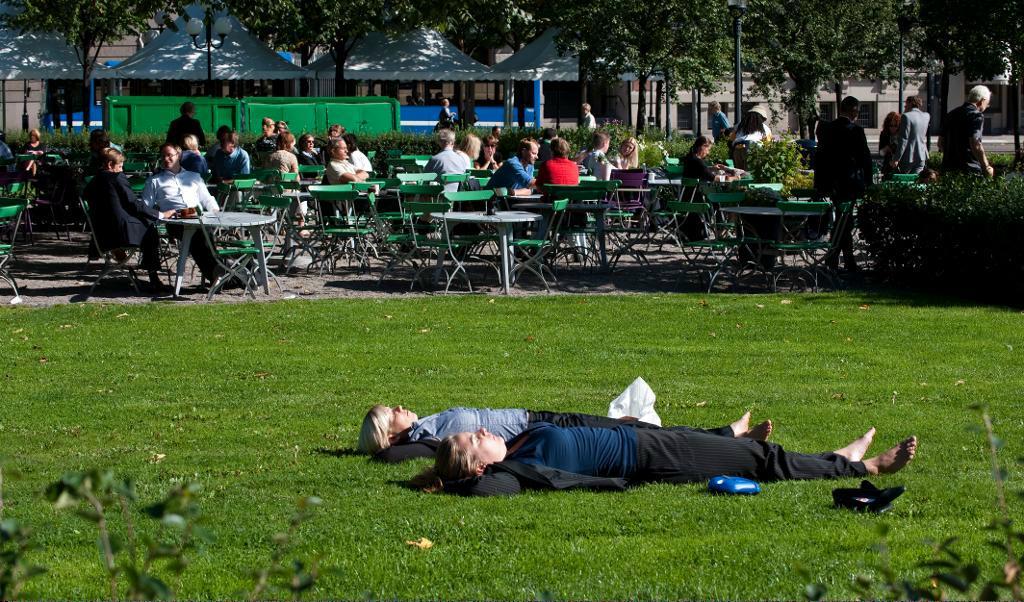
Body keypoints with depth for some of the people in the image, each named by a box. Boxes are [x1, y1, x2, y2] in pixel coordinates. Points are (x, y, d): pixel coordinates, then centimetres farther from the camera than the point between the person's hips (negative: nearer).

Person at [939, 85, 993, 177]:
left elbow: (940, 143, 21)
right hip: (969, 170, -8)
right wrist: (986, 167, -11)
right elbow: (976, 144, -18)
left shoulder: (952, 114, 16)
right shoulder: (976, 115, -8)